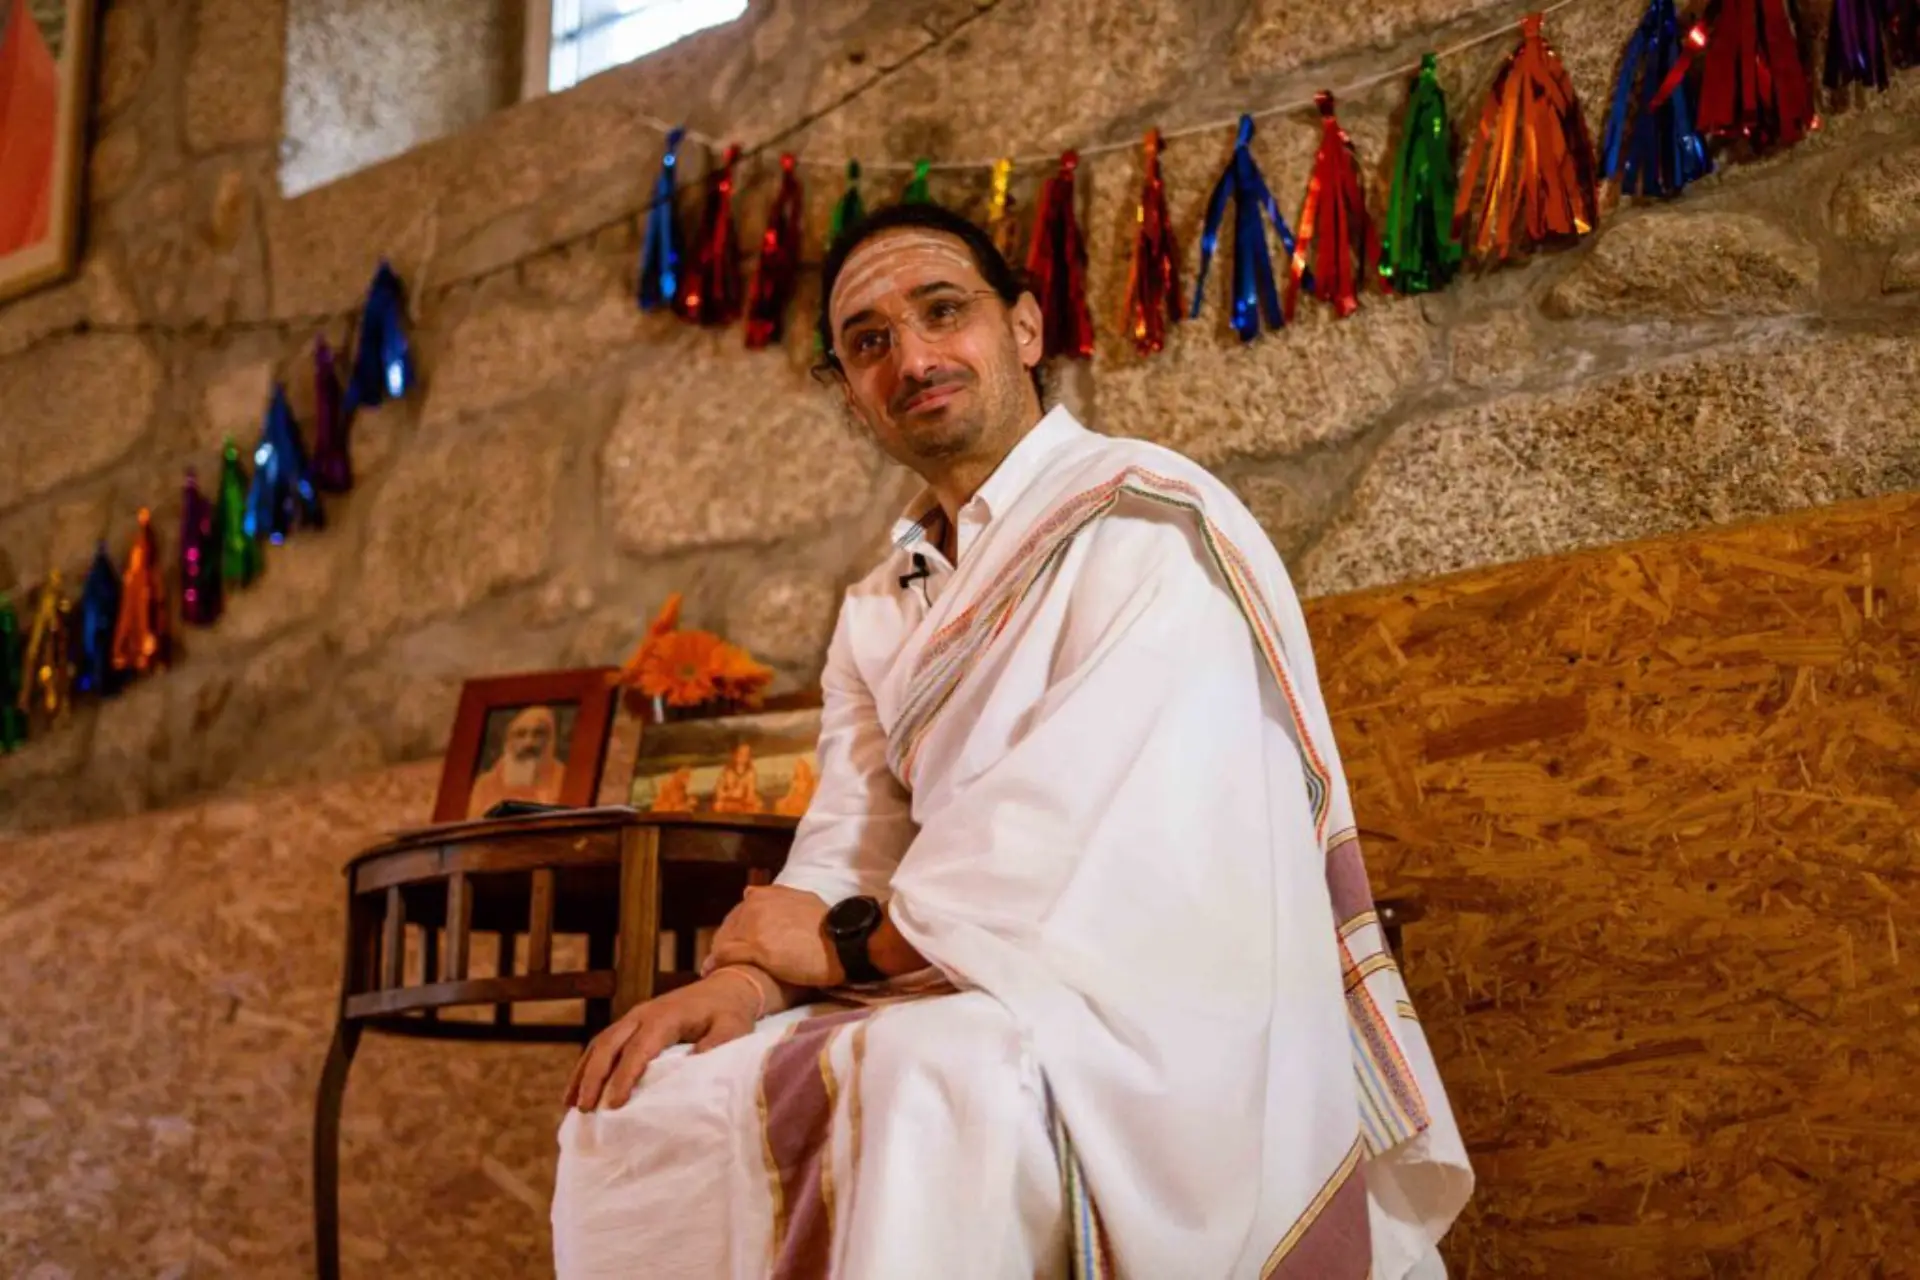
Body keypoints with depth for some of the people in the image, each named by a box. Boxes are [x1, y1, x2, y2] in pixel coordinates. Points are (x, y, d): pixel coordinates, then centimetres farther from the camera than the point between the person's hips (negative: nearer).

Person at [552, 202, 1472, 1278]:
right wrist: (753, 974, -13)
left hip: (1165, 1012, -8)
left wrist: (851, 942, -10)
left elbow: (1083, 824, -20)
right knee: (640, 1103, -2)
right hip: (972, 1000, 8)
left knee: (932, 1082, -37)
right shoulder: (884, 613, 17)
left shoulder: (1149, 520, -9)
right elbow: (849, 856, 10)